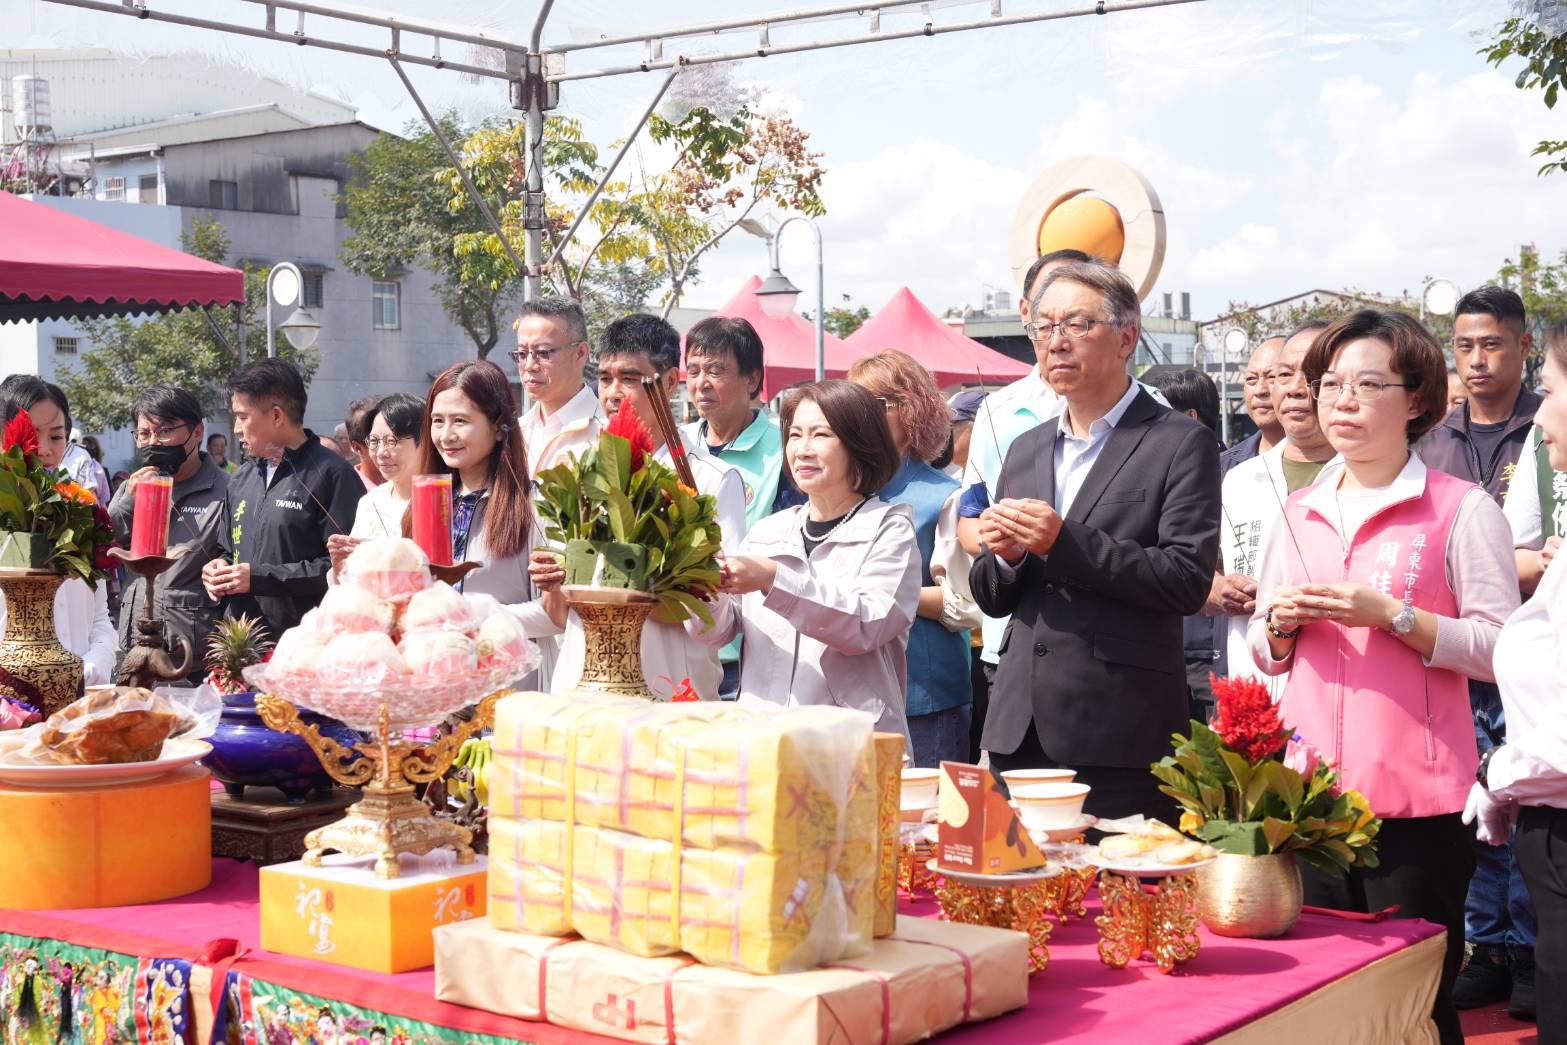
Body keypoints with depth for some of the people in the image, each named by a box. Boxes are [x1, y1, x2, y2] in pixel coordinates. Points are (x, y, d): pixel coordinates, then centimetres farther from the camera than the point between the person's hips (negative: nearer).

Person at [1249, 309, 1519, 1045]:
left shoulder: (1463, 510, -3)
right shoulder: (1300, 513, 13)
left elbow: (1501, 650, -8)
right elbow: (1265, 655, 20)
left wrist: (1391, 615, -17)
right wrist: (1280, 624, -2)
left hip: (1416, 800, -5)